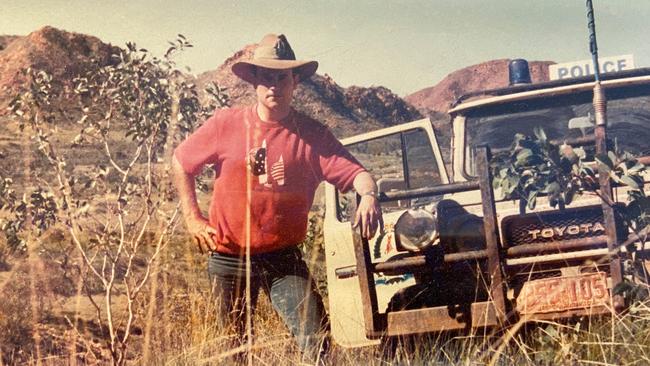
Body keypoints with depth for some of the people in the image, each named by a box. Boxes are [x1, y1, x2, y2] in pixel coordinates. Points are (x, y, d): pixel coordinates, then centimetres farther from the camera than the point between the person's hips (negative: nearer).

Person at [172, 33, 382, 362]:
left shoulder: (312, 135, -4)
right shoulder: (225, 124, -4)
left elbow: (354, 172, -13)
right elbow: (180, 163, 6)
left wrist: (368, 194, -35)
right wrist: (192, 218, 1)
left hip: (284, 259, 0)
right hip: (228, 258, 1)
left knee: (315, 341, -10)